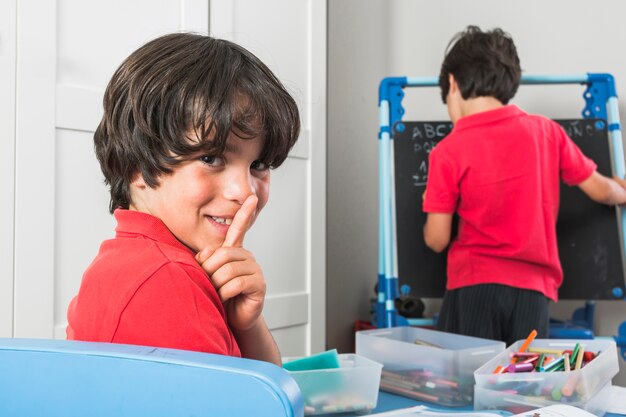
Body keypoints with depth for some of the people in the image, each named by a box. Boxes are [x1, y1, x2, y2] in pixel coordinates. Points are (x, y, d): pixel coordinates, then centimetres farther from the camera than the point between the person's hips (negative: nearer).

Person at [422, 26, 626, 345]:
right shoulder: (545, 131, 4)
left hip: (473, 287, -3)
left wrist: (432, 210, 19)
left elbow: (436, 240, -3)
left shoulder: (447, 152, -5)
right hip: (533, 289, 3)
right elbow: (600, 190, 13)